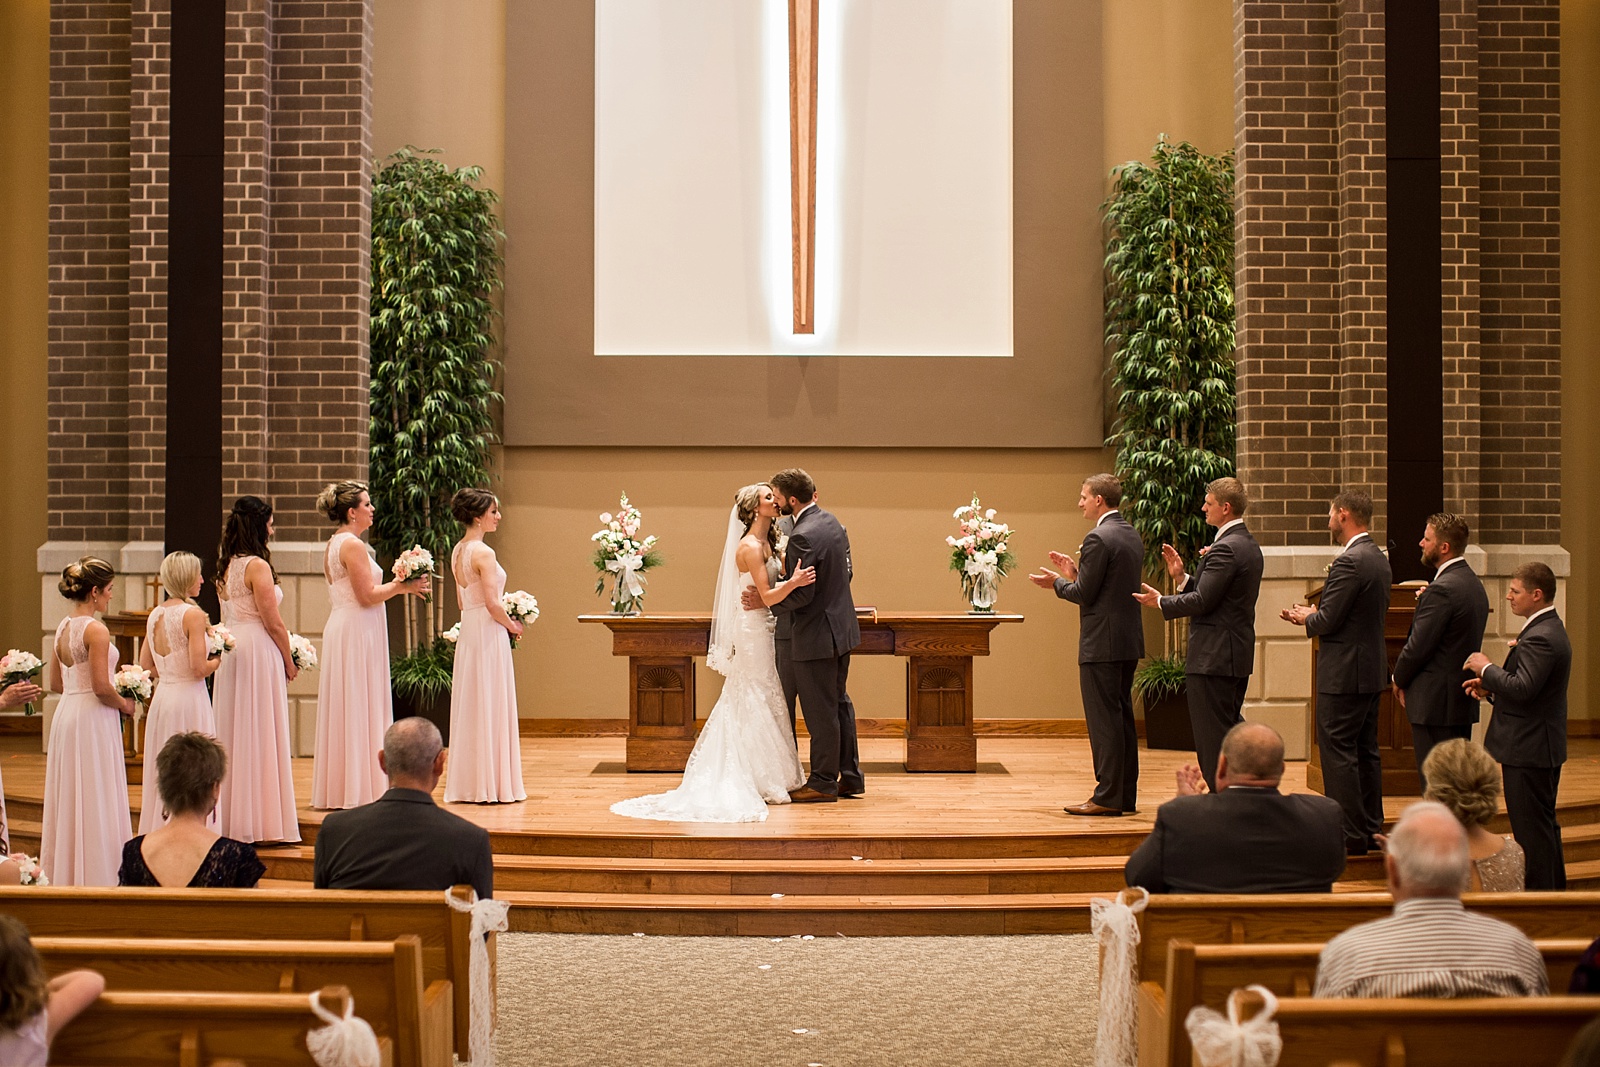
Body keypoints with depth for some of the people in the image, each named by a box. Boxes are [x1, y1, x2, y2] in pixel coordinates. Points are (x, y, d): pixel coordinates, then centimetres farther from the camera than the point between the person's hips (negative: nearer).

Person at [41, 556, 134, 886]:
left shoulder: (63, 627, 9)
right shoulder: (96, 630, -17)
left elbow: (56, 683, 15)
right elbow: (102, 688, -20)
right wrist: (124, 704, -3)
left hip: (66, 714, 8)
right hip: (92, 721, -8)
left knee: (68, 798, 14)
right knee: (95, 802, -1)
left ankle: (63, 872, 22)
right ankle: (95, 874, 3)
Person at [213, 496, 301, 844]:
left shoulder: (226, 565, 11)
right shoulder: (257, 566, -14)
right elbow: (273, 623, -14)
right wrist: (290, 661, -2)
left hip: (230, 651, 8)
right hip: (258, 652, -8)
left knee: (233, 734, 13)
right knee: (261, 736, -3)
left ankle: (231, 818, 20)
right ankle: (261, 820, 1)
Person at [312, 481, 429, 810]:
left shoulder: (335, 544, 15)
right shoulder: (353, 545, -16)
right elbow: (367, 596, -19)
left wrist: (400, 585, 14)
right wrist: (402, 586, -8)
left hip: (343, 628, 10)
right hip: (358, 633, -10)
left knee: (344, 709, 12)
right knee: (359, 710, -5)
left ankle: (338, 788, 17)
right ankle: (359, 787, -1)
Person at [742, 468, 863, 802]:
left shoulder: (803, 536, -23)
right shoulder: (832, 523, 7)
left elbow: (801, 595, -23)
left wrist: (765, 602, -9)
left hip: (817, 636, -10)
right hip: (841, 627, 10)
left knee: (820, 712, 1)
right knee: (839, 703, 18)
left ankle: (823, 783, 10)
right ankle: (850, 777, 25)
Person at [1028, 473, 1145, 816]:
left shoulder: (1098, 538, -16)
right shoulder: (1133, 536, 13)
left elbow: (1085, 594, -15)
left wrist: (1057, 583, 2)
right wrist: (1075, 574, 16)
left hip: (1102, 644, -9)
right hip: (1129, 641, 9)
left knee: (1104, 719, -6)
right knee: (1123, 717, 13)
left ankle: (1107, 797, -3)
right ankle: (1126, 795, 18)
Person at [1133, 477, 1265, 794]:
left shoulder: (1225, 548, -18)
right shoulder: (1248, 545, 14)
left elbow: (1202, 601, -21)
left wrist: (1161, 602, -8)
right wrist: (1182, 577, 8)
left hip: (1213, 656, -11)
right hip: (1238, 654, 11)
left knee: (1213, 733, -3)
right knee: (1230, 726, 17)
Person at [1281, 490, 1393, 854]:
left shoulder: (1348, 562, -19)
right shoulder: (1380, 559, 12)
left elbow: (1328, 620, -20)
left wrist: (1305, 617, 2)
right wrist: (1312, 616, 13)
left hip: (1344, 674, -10)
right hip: (1372, 671, 10)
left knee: (1338, 753, -4)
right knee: (1366, 752, 15)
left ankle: (1350, 836, -2)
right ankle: (1371, 830, 21)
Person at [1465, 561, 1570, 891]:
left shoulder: (1540, 638, -22)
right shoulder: (1550, 629, 12)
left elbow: (1522, 689, -29)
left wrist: (1486, 669, -16)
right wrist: (1490, 686, 5)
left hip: (1529, 749, -11)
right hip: (1543, 746, 11)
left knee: (1531, 829, -3)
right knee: (1544, 824, 20)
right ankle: (1555, 887, 30)